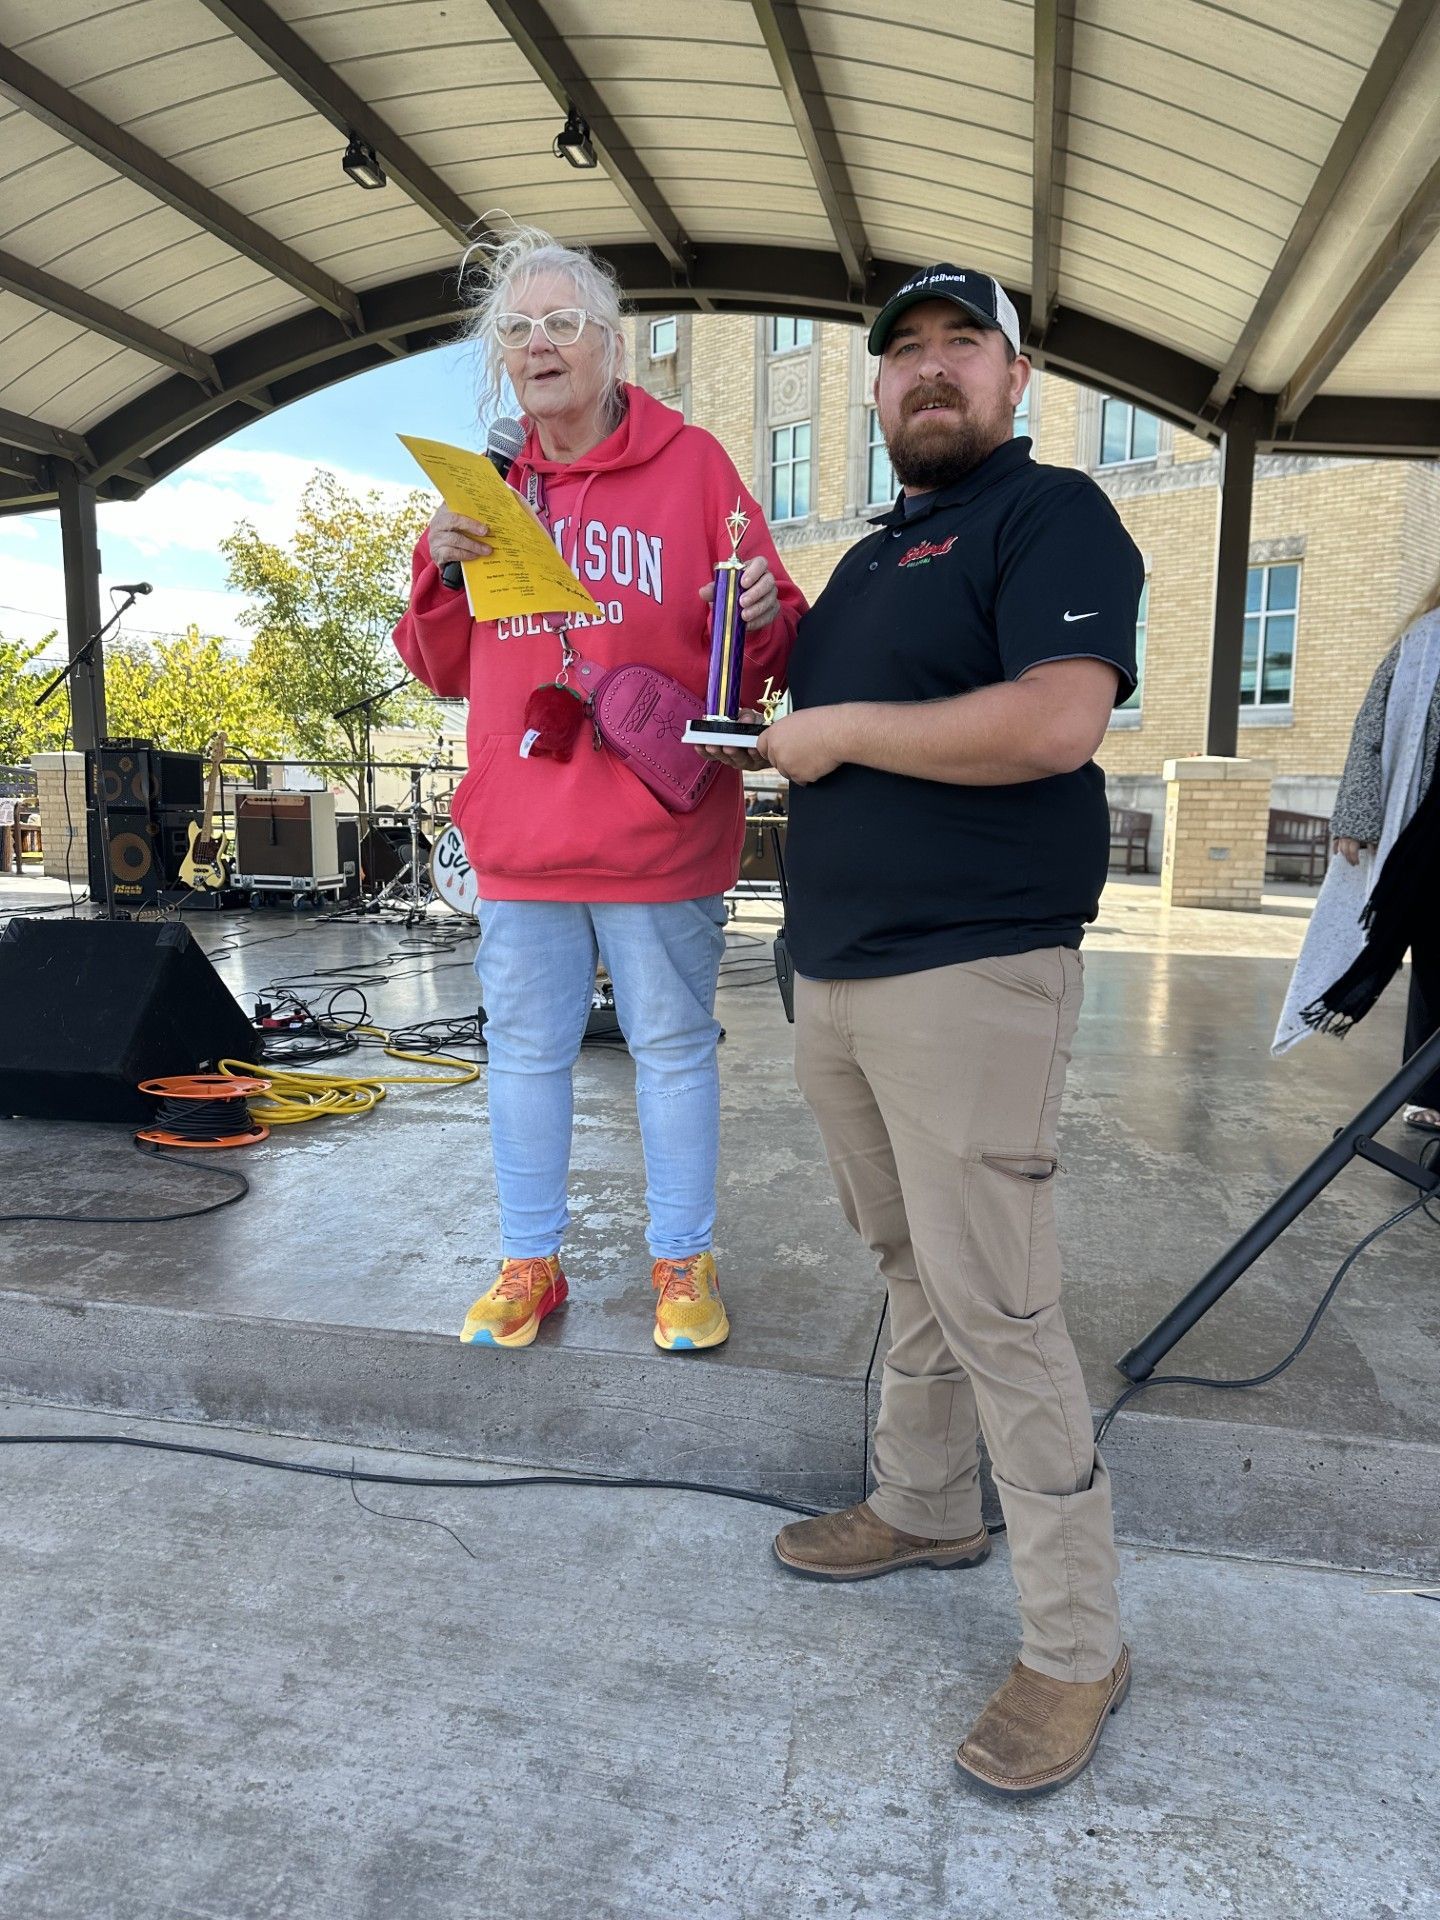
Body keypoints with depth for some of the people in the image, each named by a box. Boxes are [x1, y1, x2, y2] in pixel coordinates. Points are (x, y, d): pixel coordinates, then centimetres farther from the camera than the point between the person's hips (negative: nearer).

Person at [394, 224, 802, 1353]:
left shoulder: (690, 462, 1)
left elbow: (764, 655, 0)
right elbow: (446, 671, 14)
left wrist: (762, 616, -23)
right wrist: (440, 572, -4)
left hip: (659, 829, -3)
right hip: (519, 833, 4)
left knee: (674, 1048, 7)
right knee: (527, 1050, 12)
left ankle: (684, 1261, 25)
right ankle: (530, 1262, 29)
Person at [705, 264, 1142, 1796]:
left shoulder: (1051, 517, -4)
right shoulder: (872, 556, 23)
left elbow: (1056, 721, -21)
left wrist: (839, 729, -12)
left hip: (968, 972, -8)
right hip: (833, 973, 8)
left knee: (996, 1309, -4)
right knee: (911, 1269, 18)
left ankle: (1075, 1647, 12)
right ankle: (924, 1507, 35)